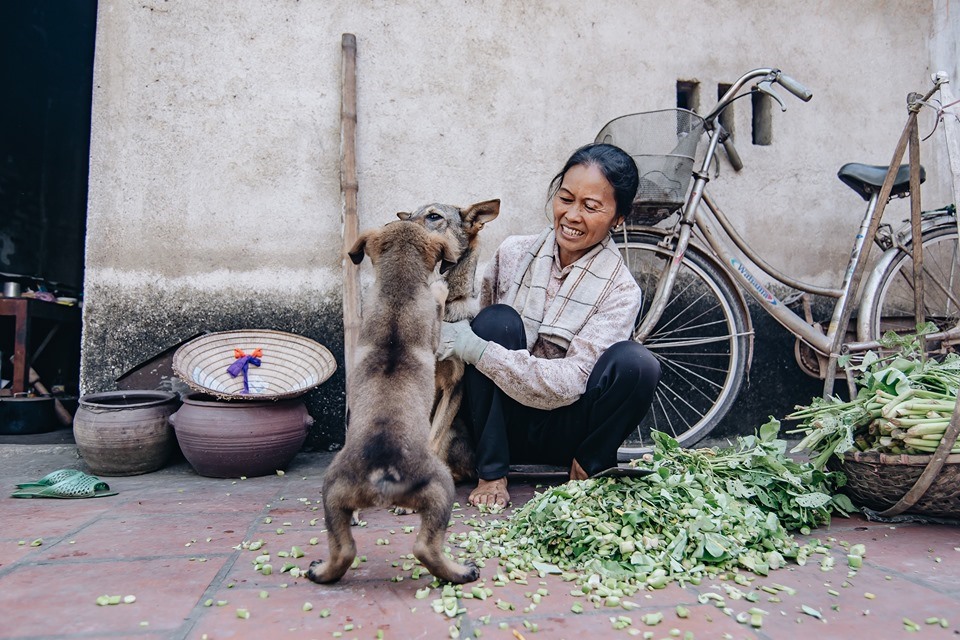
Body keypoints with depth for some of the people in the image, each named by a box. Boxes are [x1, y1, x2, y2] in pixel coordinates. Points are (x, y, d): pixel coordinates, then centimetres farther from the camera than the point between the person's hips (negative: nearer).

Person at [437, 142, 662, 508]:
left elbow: (569, 383, -22)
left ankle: (587, 468, -1)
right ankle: (491, 473, -14)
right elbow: (476, 324, 5)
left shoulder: (620, 290, -11)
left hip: (561, 432, -1)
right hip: (500, 424, 2)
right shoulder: (514, 253, -4)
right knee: (498, 320, -25)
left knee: (636, 363, -27)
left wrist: (475, 349, -31)